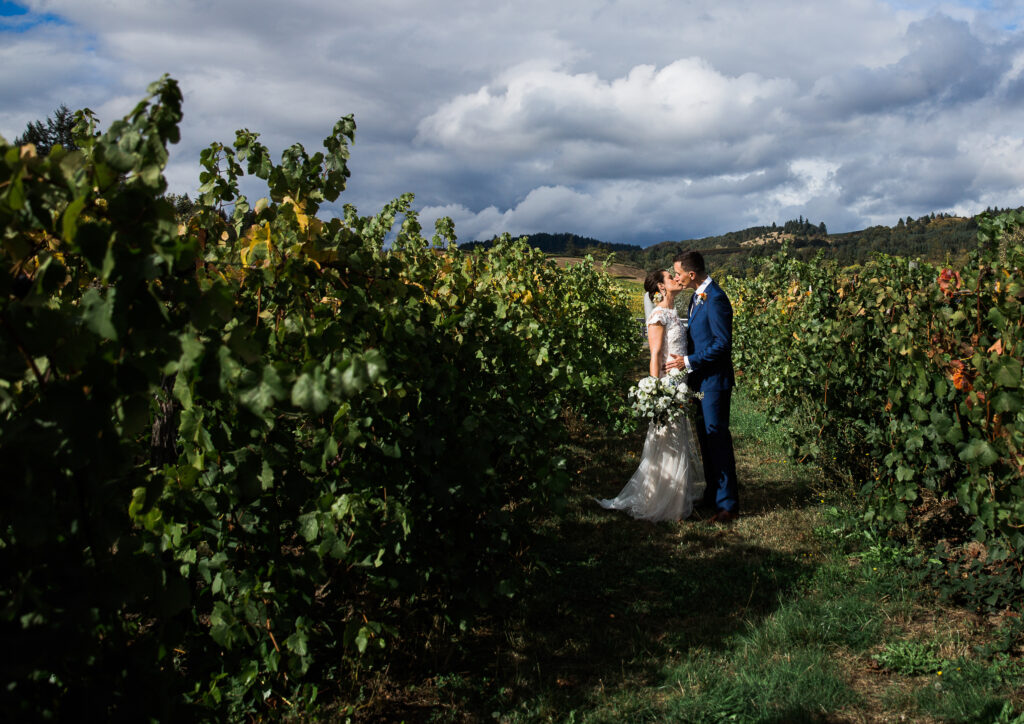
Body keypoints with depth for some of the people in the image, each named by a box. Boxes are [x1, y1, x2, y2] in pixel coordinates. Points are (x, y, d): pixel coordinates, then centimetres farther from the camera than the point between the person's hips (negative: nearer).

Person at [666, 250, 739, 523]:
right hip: (699, 379, 10)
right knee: (705, 438, 15)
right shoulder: (697, 296, 12)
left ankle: (728, 504, 3)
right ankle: (712, 495, 26)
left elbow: (723, 343, -20)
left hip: (714, 380, -10)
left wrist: (688, 362, -18)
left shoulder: (715, 298, -18)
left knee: (717, 438, -5)